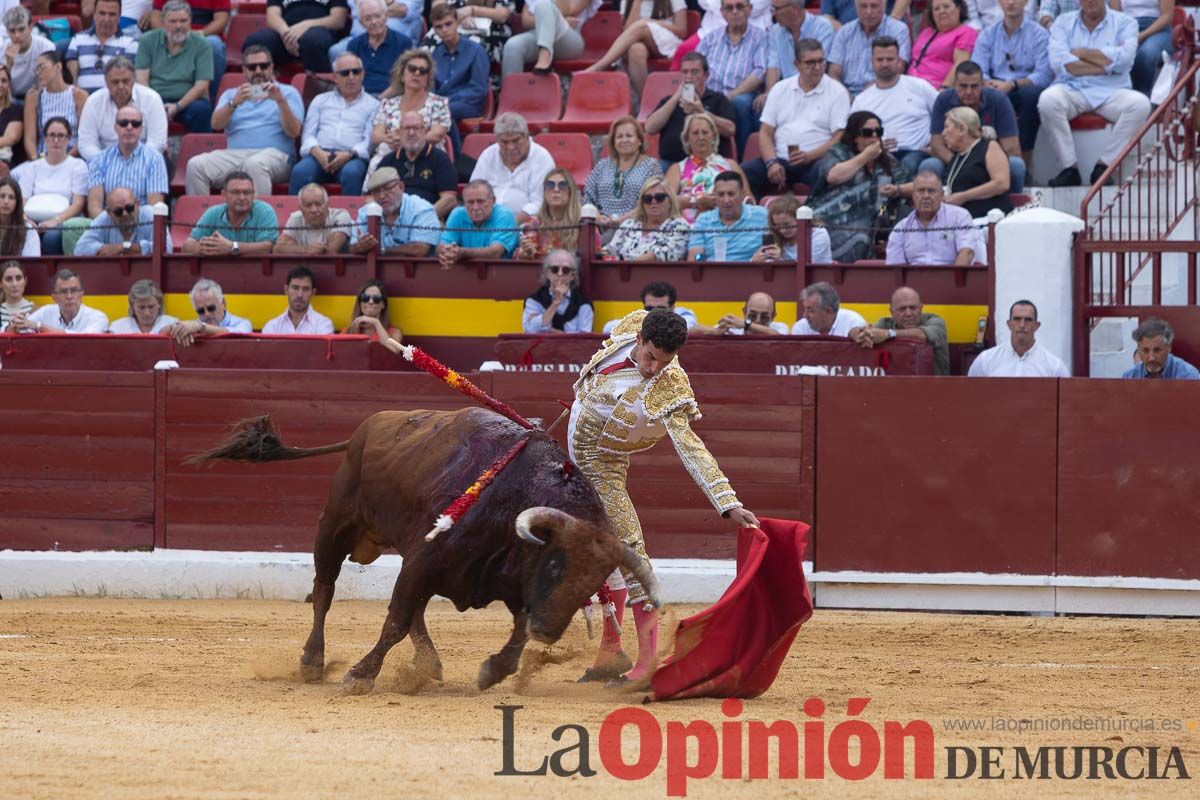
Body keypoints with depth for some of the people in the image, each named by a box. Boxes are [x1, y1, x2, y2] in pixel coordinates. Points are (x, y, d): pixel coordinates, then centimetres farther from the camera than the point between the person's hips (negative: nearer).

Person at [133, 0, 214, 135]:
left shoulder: (202, 46, 2)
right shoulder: (148, 41, 7)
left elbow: (201, 86, -5)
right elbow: (141, 78, 0)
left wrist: (177, 107, -18)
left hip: (187, 101, -1)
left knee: (201, 109, -35)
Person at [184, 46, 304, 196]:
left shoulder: (288, 93, 18)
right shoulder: (231, 94, 27)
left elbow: (293, 131, 3)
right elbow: (216, 124, 8)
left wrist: (281, 102, -12)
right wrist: (234, 103, -10)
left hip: (274, 154, -3)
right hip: (234, 154, 3)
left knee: (255, 164, -40)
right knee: (196, 165, -25)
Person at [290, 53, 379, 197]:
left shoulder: (372, 104, 18)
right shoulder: (320, 100, 25)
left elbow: (369, 141, 6)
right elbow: (308, 134, 15)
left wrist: (350, 154, -15)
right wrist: (317, 152, -8)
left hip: (352, 157, -2)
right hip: (320, 154, 2)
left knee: (351, 173, -39)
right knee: (300, 172, -33)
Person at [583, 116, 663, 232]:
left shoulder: (651, 165, 9)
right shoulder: (602, 165, 21)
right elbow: (588, 199, 16)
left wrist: (625, 218, -16)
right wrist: (597, 217, -6)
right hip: (603, 228, 3)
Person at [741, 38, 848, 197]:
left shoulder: (837, 92, 6)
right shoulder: (780, 89, 16)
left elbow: (840, 138, -1)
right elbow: (765, 132, 12)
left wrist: (809, 156, -16)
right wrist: (772, 163, -7)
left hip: (815, 160, -3)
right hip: (780, 158, 3)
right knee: (744, 172, -25)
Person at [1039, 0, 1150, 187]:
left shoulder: (1125, 23, 8)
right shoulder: (1063, 23, 10)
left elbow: (1124, 58, -11)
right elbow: (1058, 62, -7)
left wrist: (1081, 52, -4)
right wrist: (1107, 66, -8)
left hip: (1112, 93, 0)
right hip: (1071, 89, 0)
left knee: (1140, 104, -30)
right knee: (1047, 100, -33)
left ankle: (1104, 165, -20)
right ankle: (1070, 168, -23)